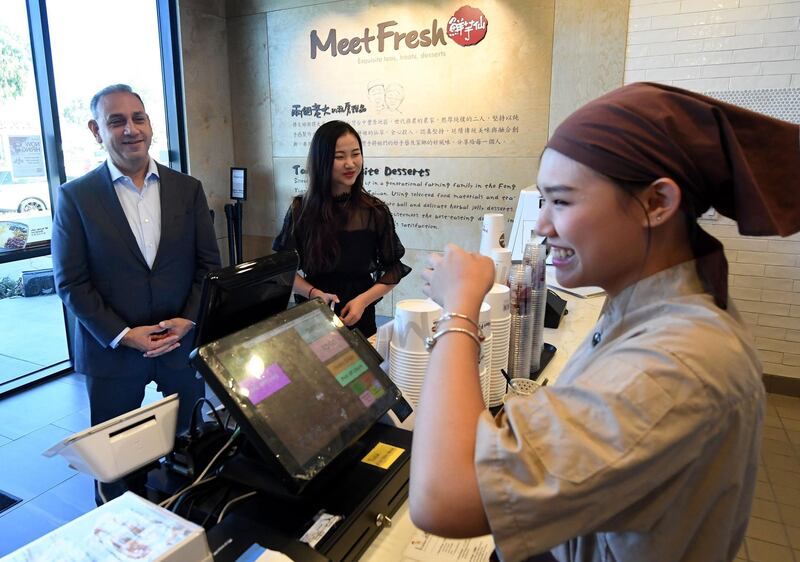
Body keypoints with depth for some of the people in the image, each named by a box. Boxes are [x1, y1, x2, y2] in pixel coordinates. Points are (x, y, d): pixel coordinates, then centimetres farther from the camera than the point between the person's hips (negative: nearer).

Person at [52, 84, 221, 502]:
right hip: (111, 349, -1)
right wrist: (123, 336, -13)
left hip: (183, 342, 2)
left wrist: (188, 320, -10)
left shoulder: (188, 189, 2)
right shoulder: (75, 196, -4)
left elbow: (209, 264, 2)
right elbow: (71, 282, -5)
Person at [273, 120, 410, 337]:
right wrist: (313, 292, -17)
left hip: (360, 318, 0)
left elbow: (394, 269, -2)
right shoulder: (300, 209, -7)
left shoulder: (375, 211, -8)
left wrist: (363, 300, -16)